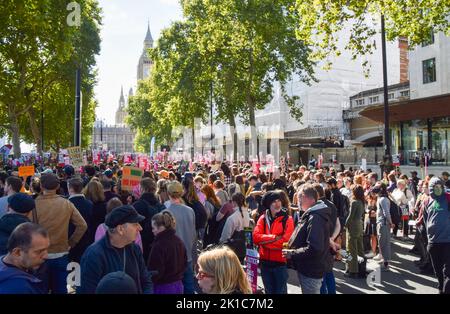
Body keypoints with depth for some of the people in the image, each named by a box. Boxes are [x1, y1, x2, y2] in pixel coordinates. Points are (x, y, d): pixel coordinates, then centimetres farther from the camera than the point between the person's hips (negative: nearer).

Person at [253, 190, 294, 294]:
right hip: (265, 262, 3)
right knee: (269, 291, 20)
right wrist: (274, 237, -19)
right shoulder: (263, 218, 2)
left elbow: (286, 241, -19)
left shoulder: (287, 219, -8)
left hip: (281, 262, -3)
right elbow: (255, 236, -9)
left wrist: (264, 240, -14)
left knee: (280, 291, 11)